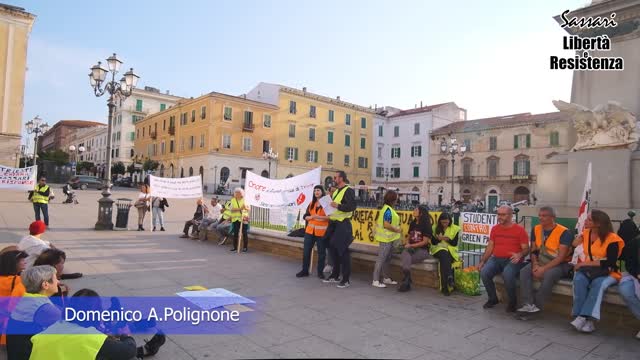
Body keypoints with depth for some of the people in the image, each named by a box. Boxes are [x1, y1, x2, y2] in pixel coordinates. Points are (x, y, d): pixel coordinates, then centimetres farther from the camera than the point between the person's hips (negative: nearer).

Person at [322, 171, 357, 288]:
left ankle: (346, 279, 3)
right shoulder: (336, 191, 18)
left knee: (343, 251, -5)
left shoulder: (348, 190, -10)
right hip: (333, 223, 9)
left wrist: (338, 206, -28)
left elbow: (352, 206, -21)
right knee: (333, 249, 13)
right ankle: (334, 275, 26)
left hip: (343, 224, -9)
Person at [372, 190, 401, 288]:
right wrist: (397, 230, -12)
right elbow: (386, 225, -25)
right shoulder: (388, 210, -19)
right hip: (386, 238, -10)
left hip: (388, 238, 10)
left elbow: (378, 221, 18)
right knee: (381, 259, -5)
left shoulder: (386, 208, 11)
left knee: (387, 259, 17)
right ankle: (375, 281, 0)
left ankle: (386, 278, 27)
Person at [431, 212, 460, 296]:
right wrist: (438, 239, -15)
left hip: (451, 251, 0)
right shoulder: (435, 228, 8)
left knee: (444, 259, -35)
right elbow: (433, 242, 6)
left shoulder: (455, 229, 5)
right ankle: (449, 277, -49)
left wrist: (448, 239, -19)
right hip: (438, 249, 1)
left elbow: (455, 243, 1)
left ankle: (445, 287, -39)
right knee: (444, 255, -37)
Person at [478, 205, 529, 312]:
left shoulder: (519, 229, -1)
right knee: (484, 272, -24)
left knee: (507, 274, -35)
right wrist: (482, 261, 5)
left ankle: (513, 301, -7)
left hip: (512, 260, -4)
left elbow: (526, 249, -1)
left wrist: (519, 255, -23)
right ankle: (493, 298, 1)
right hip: (496, 259, 4)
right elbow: (490, 247, 15)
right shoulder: (495, 229, 12)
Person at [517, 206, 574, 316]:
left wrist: (544, 269, -24)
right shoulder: (535, 229, 5)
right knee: (524, 271, -22)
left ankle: (536, 306, -24)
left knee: (549, 275, -36)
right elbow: (533, 250, 8)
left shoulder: (564, 232, -14)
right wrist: (535, 265, -11)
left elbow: (561, 257, -19)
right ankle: (528, 304, -29)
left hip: (560, 264, -5)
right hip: (541, 262, 6)